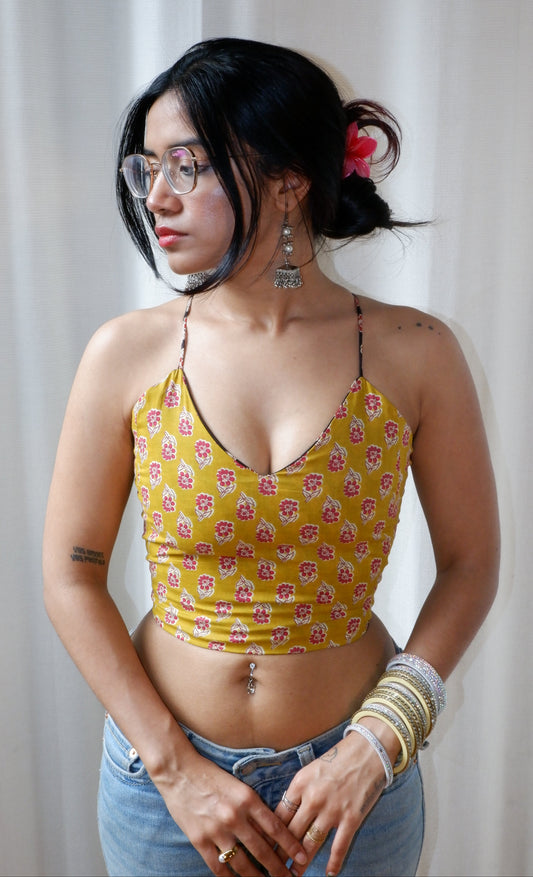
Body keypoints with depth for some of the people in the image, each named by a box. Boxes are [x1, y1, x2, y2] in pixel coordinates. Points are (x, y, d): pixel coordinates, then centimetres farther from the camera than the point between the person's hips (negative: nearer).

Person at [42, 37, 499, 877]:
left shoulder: (414, 354, -12)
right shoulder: (127, 355, -11)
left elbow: (470, 564, -4)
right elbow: (72, 577, -7)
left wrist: (378, 742, -12)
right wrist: (175, 768, -10)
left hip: (352, 772, 0)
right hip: (164, 768, 1)